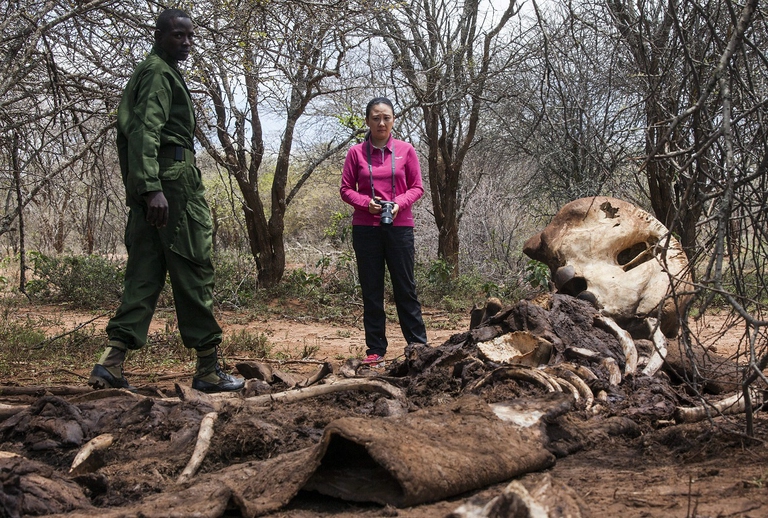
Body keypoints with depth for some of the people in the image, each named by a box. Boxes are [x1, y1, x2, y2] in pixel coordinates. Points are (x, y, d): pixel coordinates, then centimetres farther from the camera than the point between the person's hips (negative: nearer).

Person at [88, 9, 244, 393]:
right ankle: (208, 368, -2)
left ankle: (112, 361, -4)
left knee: (145, 273, 5)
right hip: (173, 176, -10)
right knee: (193, 271, -6)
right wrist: (152, 188, -28)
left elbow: (133, 132, 26)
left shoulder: (146, 73, 26)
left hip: (150, 185, 10)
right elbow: (146, 131, -19)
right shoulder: (160, 73, -6)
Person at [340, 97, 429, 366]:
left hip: (399, 226, -1)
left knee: (405, 288, 4)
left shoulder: (406, 150, 3)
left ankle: (419, 344, 12)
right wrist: (366, 202, -14)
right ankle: (375, 349, 12)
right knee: (371, 290, 6)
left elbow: (417, 187, 5)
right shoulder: (356, 152, 3)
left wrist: (399, 203, -13)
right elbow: (346, 189, 5)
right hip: (366, 228, 1)